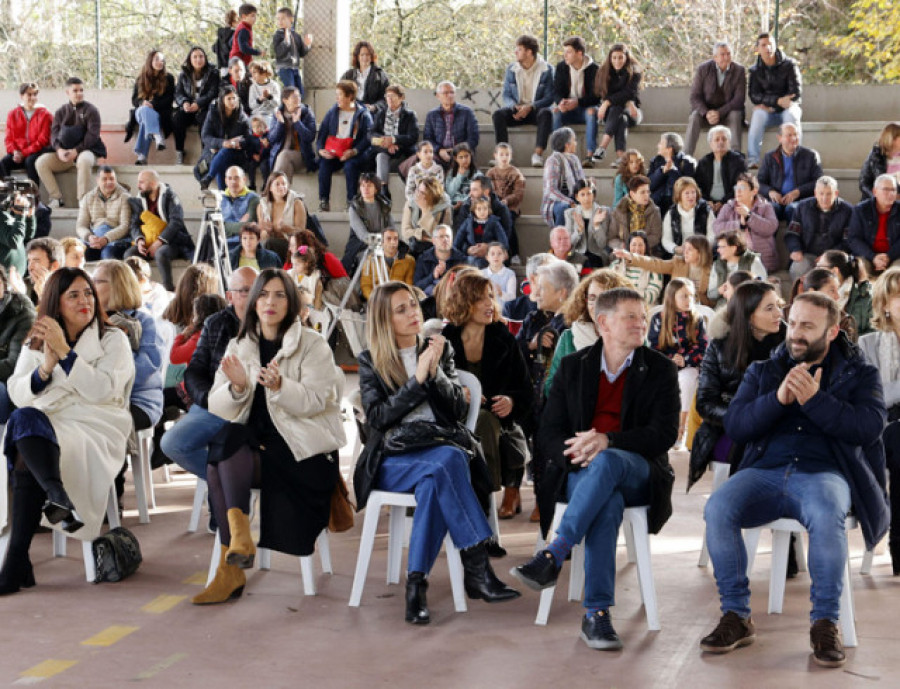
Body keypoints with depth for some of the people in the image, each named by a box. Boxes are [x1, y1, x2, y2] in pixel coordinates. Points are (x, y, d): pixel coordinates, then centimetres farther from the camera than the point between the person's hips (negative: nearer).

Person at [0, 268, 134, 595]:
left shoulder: (113, 340, 9)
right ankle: (57, 494, -53)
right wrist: (44, 369, -10)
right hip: (43, 424, 3)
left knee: (27, 462, -32)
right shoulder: (36, 342, 19)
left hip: (93, 427, -3)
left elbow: (103, 390, -9)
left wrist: (64, 352, -12)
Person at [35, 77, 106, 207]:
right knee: (41, 162, -18)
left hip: (86, 150, -4)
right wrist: (59, 149, -19)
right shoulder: (61, 112, 14)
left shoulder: (91, 111, 2)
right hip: (64, 153, 4)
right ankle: (56, 198, -14)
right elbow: (54, 133, 3)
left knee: (84, 161, -41)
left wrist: (76, 151, -21)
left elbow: (92, 135, -10)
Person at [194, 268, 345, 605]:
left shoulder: (312, 344, 2)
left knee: (228, 446, -30)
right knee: (217, 461, -29)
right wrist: (237, 387, -16)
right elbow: (217, 407, 5)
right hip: (253, 444, 4)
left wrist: (279, 386, -27)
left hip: (302, 445, -4)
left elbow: (315, 401, -10)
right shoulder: (238, 346, 14)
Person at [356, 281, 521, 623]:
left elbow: (458, 409, 9)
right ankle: (477, 569, -39)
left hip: (439, 444, 2)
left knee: (434, 480, -37)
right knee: (448, 462, -35)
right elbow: (376, 417, -2)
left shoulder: (439, 350, 17)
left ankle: (417, 583, -39)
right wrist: (417, 380, -8)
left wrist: (436, 372, -7)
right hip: (392, 459, -2)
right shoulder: (370, 361, 11)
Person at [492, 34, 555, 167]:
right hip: (517, 110, 3)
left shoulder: (546, 70, -4)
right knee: (497, 114, -27)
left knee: (546, 113, -37)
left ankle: (537, 154, -40)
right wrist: (514, 107, -17)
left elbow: (549, 98, -9)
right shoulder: (511, 69, 6)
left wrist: (530, 107, -24)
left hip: (536, 110, -3)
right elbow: (506, 95, 6)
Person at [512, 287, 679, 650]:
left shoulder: (660, 370, 8)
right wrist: (575, 452, -19)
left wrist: (607, 441, -21)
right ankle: (596, 613, -41)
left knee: (606, 462, -38)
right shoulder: (572, 367, 12)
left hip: (639, 473, 0)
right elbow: (546, 437, 6)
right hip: (580, 473, 1)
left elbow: (664, 434, -5)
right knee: (608, 504, -37)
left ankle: (553, 555, -44)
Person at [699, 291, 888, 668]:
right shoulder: (763, 372, 21)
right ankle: (736, 617, -16)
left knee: (826, 515, -39)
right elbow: (734, 425, 6)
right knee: (717, 509, -29)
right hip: (765, 471, 3)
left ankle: (824, 623, -23)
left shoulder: (859, 373, 14)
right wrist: (777, 399, -10)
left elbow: (869, 426, -4)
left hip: (824, 472, -2)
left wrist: (814, 400, -15)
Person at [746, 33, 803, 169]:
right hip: (768, 111, 1)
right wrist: (778, 100, -23)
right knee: (758, 115, -32)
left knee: (791, 115, -35)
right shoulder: (755, 70, 5)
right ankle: (753, 160, -42)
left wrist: (768, 104, -15)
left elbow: (796, 92, -9)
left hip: (787, 108, -1)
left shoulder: (789, 65, -1)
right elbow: (753, 96, -7)